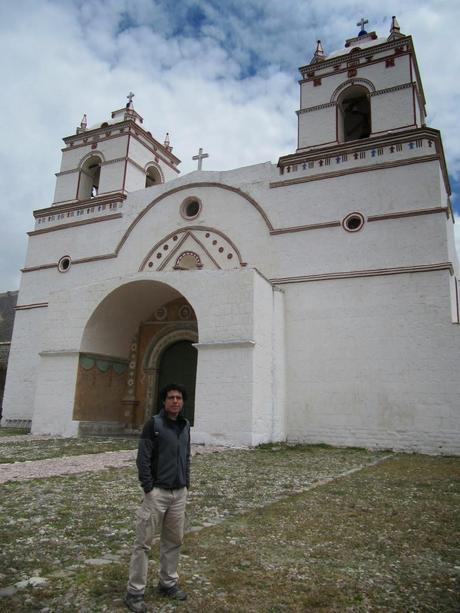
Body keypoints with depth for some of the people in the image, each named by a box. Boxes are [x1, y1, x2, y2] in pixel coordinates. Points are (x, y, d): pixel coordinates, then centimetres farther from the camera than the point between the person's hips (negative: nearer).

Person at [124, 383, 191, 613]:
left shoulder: (185, 426, 7)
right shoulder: (154, 424, -11)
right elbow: (143, 459, -13)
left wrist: (186, 484, 11)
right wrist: (149, 489, -15)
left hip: (179, 493, 6)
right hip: (157, 492, -6)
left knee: (174, 540, 15)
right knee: (144, 543, 2)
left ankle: (168, 583, 30)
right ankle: (135, 592, 13)